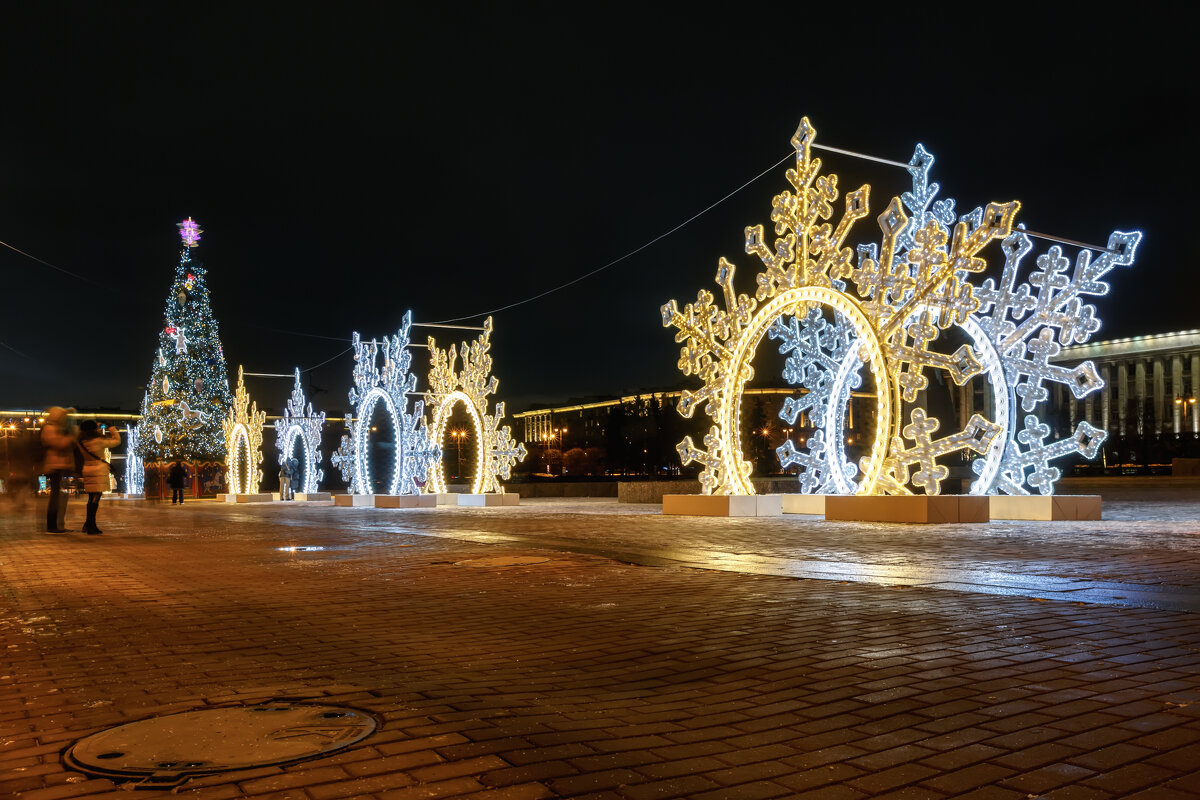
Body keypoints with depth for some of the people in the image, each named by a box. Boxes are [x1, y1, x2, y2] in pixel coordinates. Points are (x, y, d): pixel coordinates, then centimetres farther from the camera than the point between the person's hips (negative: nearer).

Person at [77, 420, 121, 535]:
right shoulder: (98, 441, -15)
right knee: (95, 498, -5)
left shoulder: (82, 443, 4)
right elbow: (117, 441, -5)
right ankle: (91, 526, -4)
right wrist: (114, 431, 11)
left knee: (92, 498, 17)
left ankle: (88, 525, 23)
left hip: (87, 469, 7)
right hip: (98, 471, -7)